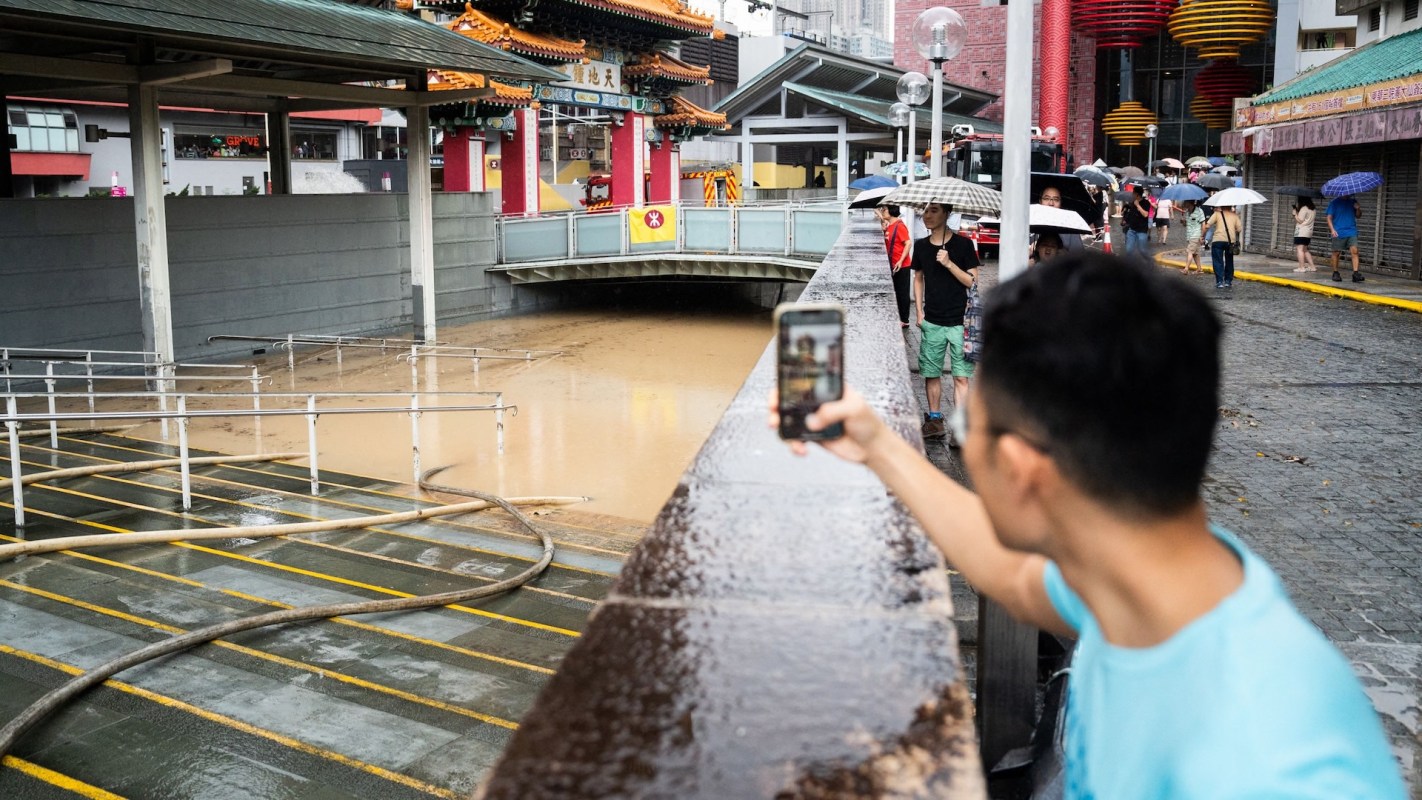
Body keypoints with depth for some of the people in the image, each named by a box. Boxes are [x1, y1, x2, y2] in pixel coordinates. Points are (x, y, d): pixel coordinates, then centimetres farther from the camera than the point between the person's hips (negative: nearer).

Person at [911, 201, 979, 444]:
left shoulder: (963, 244, -5)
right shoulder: (921, 246, 6)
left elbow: (973, 282, -6)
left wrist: (949, 264, -19)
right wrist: (919, 312, 9)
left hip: (959, 321, -3)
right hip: (931, 322, 4)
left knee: (961, 376, -3)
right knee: (931, 373, 8)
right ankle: (935, 420, 20)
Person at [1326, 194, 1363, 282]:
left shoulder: (1353, 201, 12)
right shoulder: (1335, 202, 2)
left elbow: (1357, 216, 17)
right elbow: (1329, 217, 0)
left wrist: (1357, 209, -4)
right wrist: (1332, 230, -13)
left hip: (1351, 232, 2)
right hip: (1338, 233, -2)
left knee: (1354, 251, -11)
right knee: (1336, 253, 4)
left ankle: (1355, 273, -15)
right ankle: (1335, 273, 18)